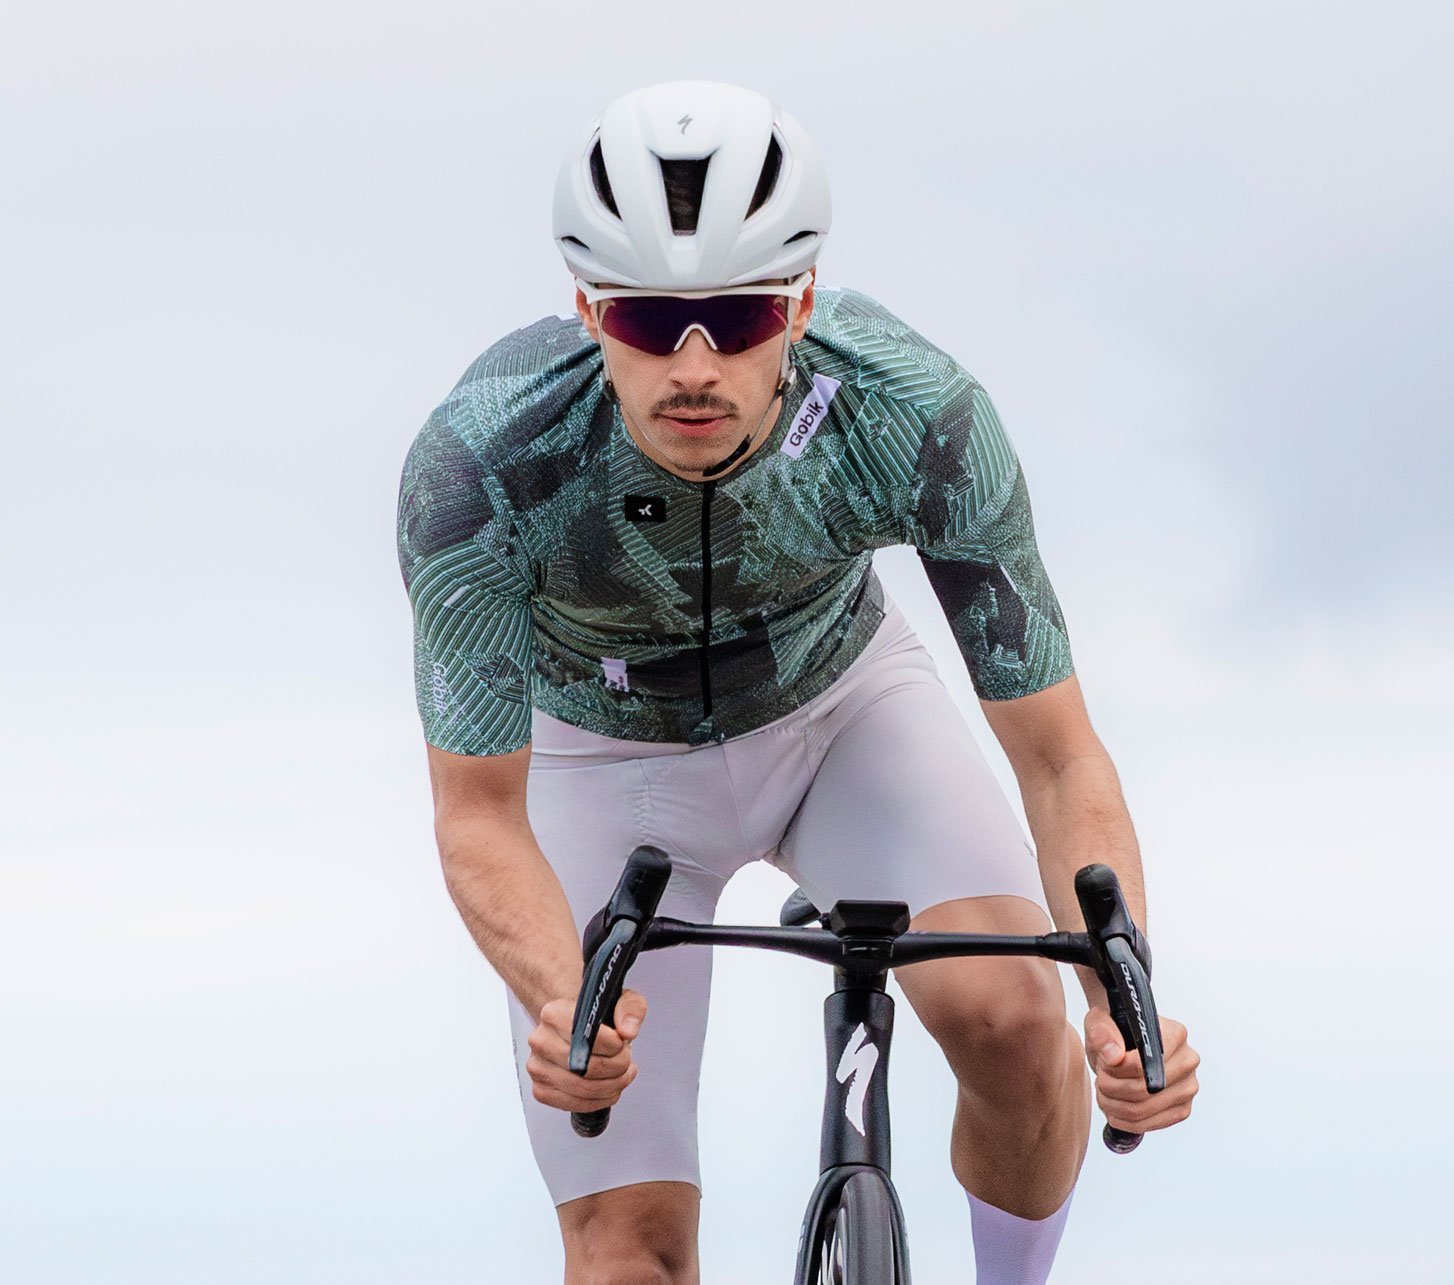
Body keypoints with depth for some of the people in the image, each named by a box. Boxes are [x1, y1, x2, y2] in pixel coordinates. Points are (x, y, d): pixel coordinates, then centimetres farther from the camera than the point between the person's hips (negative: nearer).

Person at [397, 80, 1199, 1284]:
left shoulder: (914, 410, -34)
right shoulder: (480, 461, -37)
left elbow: (1061, 758, -27)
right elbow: (479, 813, -29)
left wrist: (1125, 1005, -43)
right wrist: (562, 1006, -49)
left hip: (838, 698, 1)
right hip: (608, 754, -1)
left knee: (1011, 1018, -25)